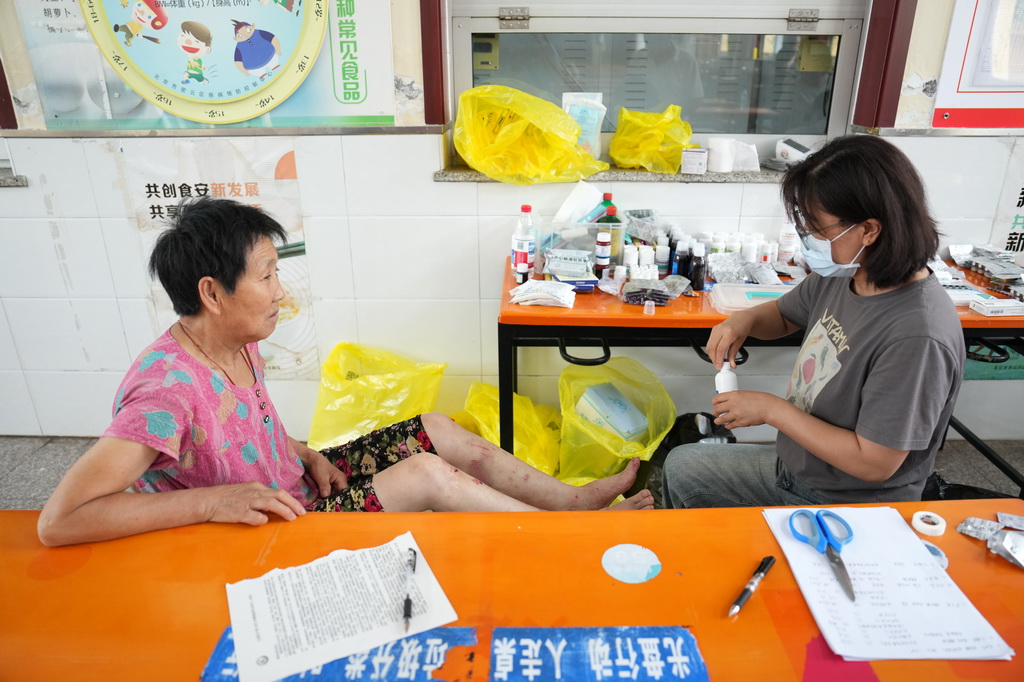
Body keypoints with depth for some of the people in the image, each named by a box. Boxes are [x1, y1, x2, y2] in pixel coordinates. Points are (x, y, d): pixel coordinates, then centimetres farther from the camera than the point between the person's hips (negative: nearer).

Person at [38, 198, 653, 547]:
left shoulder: (236, 346, -3)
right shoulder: (167, 387, -30)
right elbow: (60, 520, -34)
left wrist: (304, 455, -3)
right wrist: (216, 499, -35)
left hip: (294, 489, 9)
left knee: (438, 430, 1)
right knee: (426, 473, -19)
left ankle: (575, 500, 11)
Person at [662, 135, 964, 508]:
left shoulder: (917, 335, -32)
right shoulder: (840, 273, -9)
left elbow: (875, 463, -27)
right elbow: (785, 314, 13)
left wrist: (771, 409, -22)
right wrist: (746, 319, -10)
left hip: (851, 509, -8)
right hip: (794, 465, 8)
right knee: (680, 466, 16)